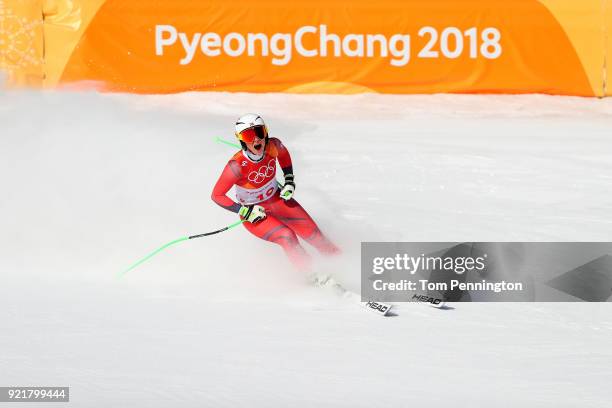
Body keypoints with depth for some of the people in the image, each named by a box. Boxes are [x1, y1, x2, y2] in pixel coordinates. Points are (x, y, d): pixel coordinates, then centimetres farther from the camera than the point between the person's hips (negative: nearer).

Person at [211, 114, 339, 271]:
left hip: (276, 199, 5)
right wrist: (244, 211, -24)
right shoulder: (237, 165, -33)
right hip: (253, 212, -5)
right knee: (287, 237, -24)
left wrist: (289, 181, 0)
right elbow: (217, 195, -23)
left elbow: (283, 153, 7)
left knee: (311, 231, -2)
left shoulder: (273, 146, -21)